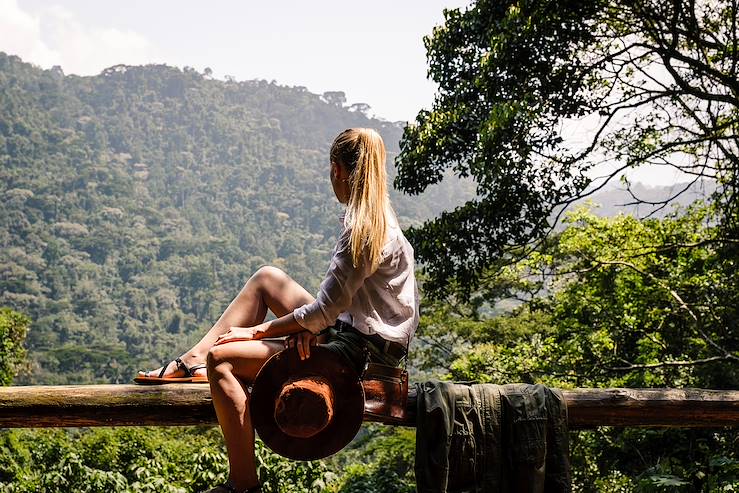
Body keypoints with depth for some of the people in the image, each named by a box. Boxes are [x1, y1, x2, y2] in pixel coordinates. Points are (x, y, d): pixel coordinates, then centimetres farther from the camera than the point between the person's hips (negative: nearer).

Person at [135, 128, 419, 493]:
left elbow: (325, 309, -22)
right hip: (351, 327, 10)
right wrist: (309, 327, -10)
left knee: (222, 359, -14)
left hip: (361, 349, -10)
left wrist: (259, 331, -10)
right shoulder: (375, 216, 7)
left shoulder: (363, 229, -23)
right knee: (266, 277, 19)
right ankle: (192, 361, 18)